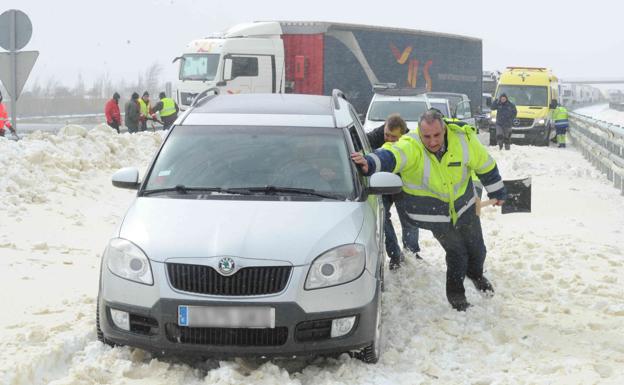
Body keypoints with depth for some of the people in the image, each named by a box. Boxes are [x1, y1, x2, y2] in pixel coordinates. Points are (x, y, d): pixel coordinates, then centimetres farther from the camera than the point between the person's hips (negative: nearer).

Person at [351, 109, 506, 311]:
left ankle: (476, 274, 51)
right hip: (433, 211, -4)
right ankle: (455, 292, 21)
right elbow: (390, 156, -52)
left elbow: (485, 164, -4)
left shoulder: (463, 139, -21)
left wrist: (497, 192, 9)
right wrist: (369, 163, -75)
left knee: (476, 247, 18)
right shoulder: (411, 147, -31)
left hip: (464, 204, 4)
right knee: (456, 251, -6)